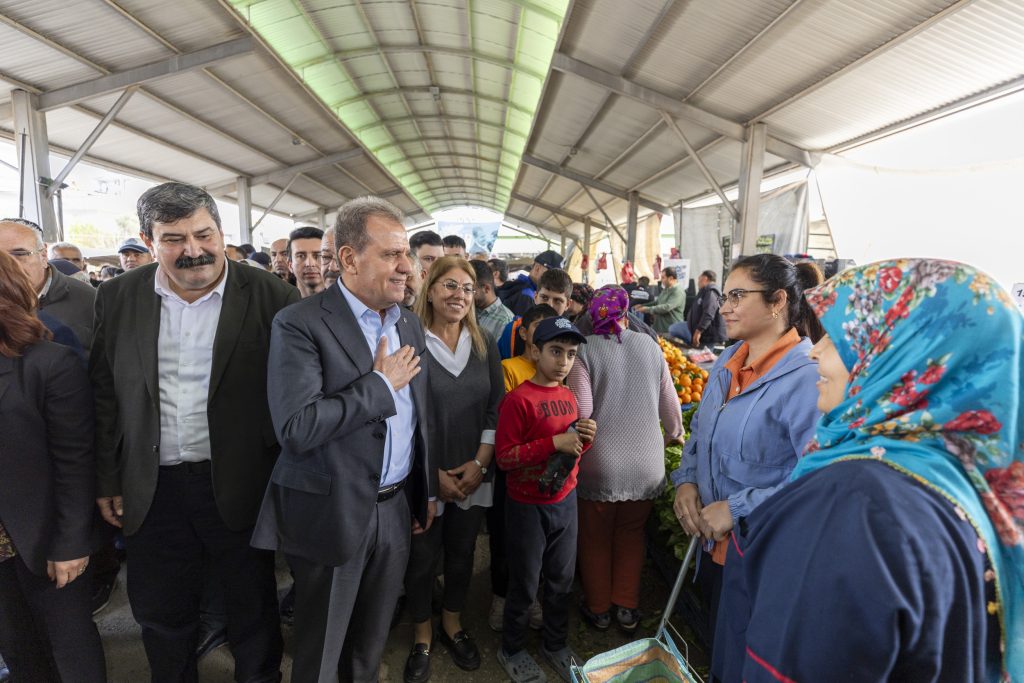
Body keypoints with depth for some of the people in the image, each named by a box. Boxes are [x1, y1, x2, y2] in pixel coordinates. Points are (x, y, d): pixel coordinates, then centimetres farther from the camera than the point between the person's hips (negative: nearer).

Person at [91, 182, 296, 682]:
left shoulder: (269, 295, -11)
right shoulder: (118, 298, 1)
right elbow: (105, 393, 6)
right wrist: (108, 478, 8)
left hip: (239, 485, -3)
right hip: (152, 490, 4)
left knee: (252, 609, 16)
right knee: (159, 614, 22)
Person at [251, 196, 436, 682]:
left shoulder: (409, 324, 4)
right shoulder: (300, 325, -16)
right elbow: (296, 428, -27)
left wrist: (427, 491, 14)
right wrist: (380, 382, -20)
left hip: (397, 509, 6)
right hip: (334, 515, -5)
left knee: (372, 642, 24)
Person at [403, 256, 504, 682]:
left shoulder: (484, 346, 4)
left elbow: (496, 408, 3)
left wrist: (479, 463, -7)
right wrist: (434, 474, -12)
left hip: (474, 476, 4)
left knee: (462, 552, 17)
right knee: (422, 557, 11)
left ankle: (453, 625, 41)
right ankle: (422, 636, 35)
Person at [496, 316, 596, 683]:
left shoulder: (568, 396, 4)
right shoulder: (518, 400, -19)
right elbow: (504, 457, -21)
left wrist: (585, 439, -6)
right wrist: (555, 443, -26)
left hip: (565, 500, 6)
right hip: (528, 506, -6)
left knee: (562, 578, 19)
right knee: (525, 583, 11)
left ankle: (557, 644, 41)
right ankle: (512, 650, 35)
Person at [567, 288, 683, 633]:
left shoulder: (585, 350, -12)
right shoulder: (649, 345, -1)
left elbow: (582, 410, -16)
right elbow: (669, 401, 5)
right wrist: (675, 433, 25)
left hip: (600, 465, -3)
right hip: (646, 464, 3)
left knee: (596, 539, 18)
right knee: (631, 535, 22)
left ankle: (598, 608, 34)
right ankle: (627, 608, 33)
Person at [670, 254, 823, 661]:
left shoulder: (807, 376, -23)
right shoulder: (729, 360, 2)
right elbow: (699, 429, 14)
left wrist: (738, 509, -24)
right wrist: (686, 478, -2)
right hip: (714, 540, 7)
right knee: (716, 643, 27)